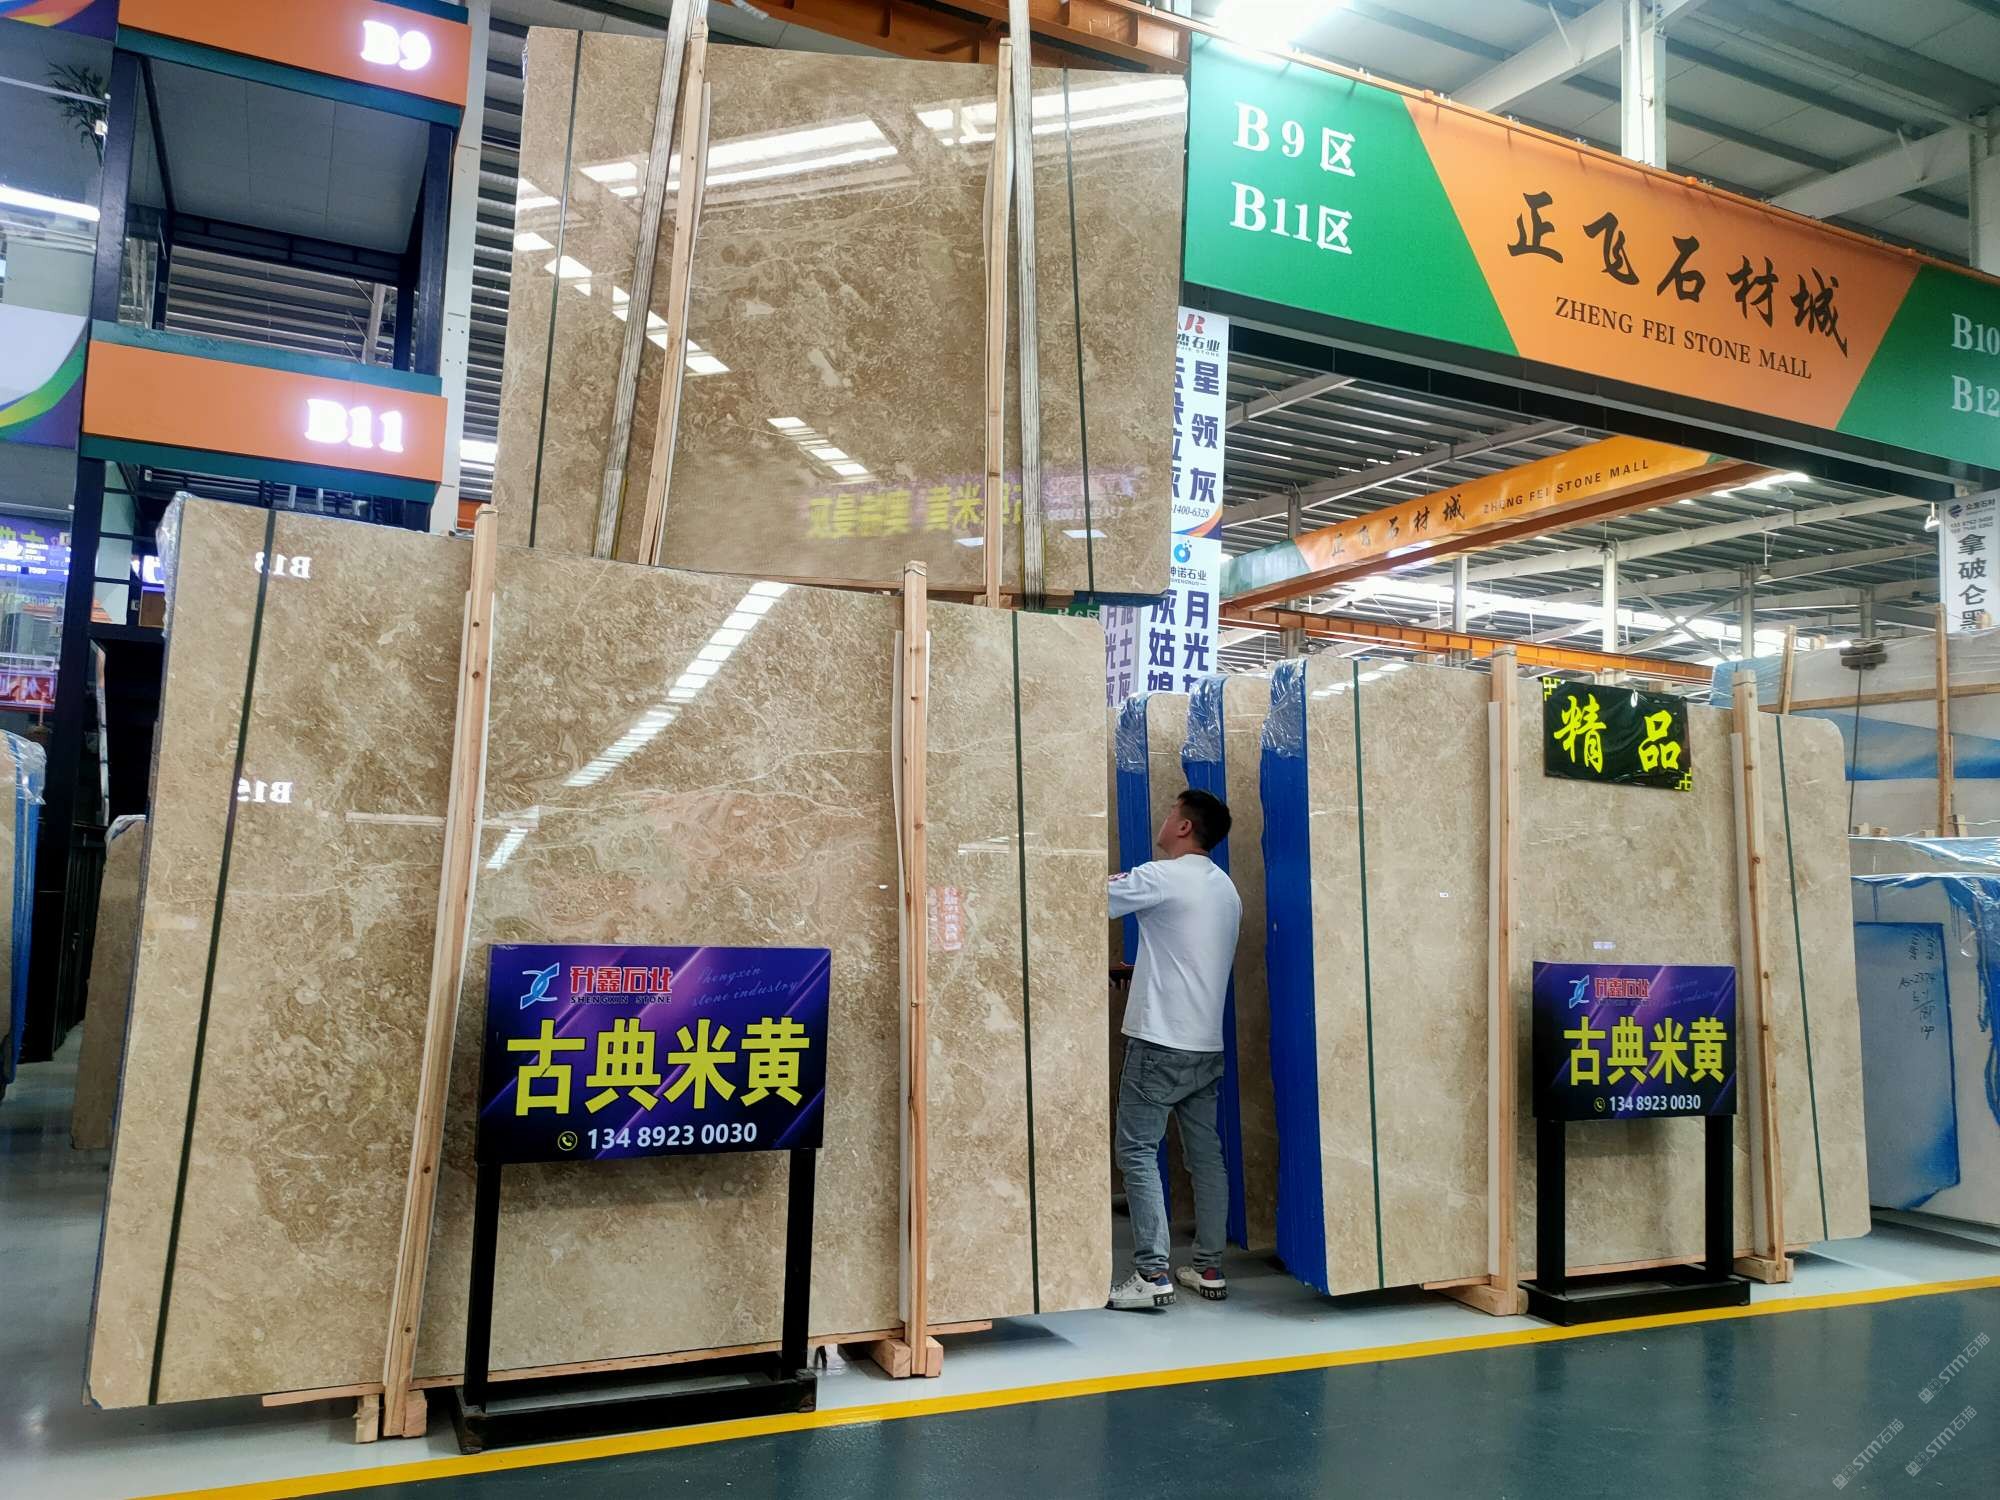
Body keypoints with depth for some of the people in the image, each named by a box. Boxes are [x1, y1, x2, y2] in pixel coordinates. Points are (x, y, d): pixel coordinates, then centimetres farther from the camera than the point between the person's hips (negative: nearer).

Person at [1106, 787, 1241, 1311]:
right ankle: (1209, 1269, 17)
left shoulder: (1161, 878, -13)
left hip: (1161, 1042, -8)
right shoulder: (1226, 889, 13)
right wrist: (1144, 968, 28)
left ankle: (1152, 1273, -4)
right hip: (1208, 1044, 8)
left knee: (1137, 1151, -2)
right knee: (1205, 1153, 12)